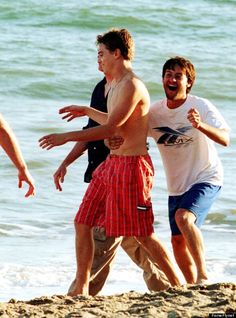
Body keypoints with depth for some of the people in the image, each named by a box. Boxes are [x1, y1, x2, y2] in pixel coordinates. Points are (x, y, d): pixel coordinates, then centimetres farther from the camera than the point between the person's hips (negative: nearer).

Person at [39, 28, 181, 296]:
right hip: (111, 163, 10)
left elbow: (111, 129, -22)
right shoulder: (114, 85, 16)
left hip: (131, 164, -10)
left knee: (142, 234, -6)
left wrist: (66, 137, -21)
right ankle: (81, 289, 12)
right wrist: (87, 111, 40)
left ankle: (179, 286, 3)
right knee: (83, 223, 6)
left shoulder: (132, 87, -16)